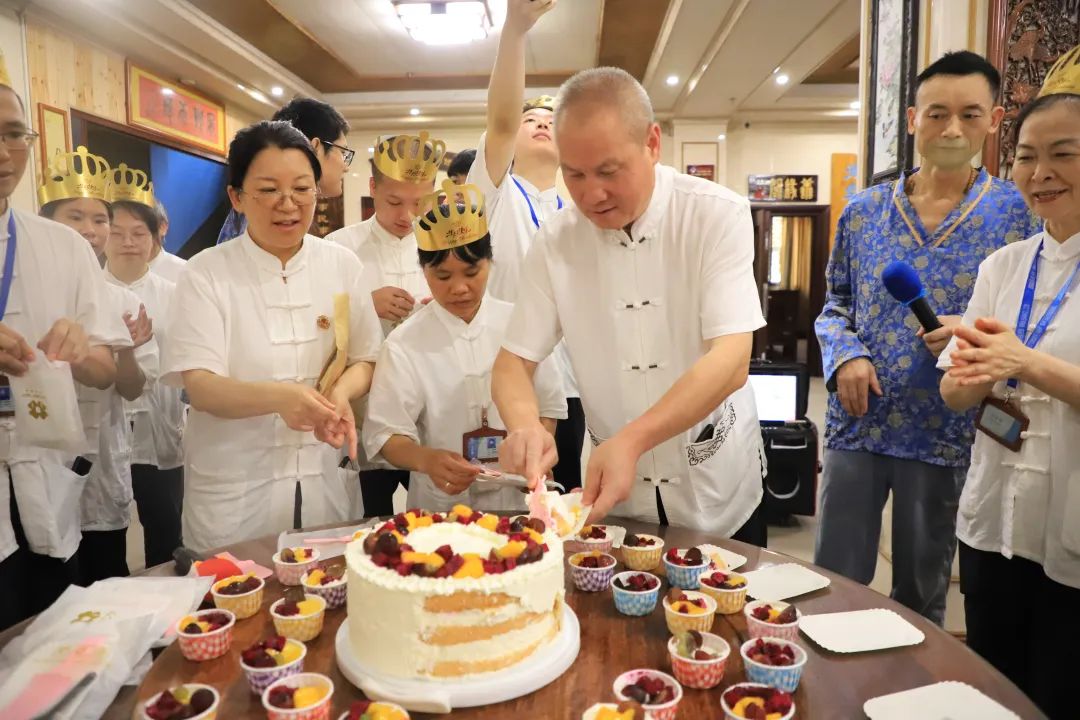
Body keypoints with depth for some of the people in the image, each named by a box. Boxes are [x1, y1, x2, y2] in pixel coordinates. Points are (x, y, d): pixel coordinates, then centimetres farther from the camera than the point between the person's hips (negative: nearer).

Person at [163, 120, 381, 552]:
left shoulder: (342, 265, 1)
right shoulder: (206, 274, -7)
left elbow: (364, 360, 5)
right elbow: (200, 387, -14)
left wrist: (341, 393, -17)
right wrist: (279, 396, -33)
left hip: (323, 480, 3)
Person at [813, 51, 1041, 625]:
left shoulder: (1017, 213, -3)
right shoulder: (864, 210, 3)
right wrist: (844, 356, -11)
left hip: (946, 434, -1)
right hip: (856, 423, 1)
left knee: (921, 596, 18)